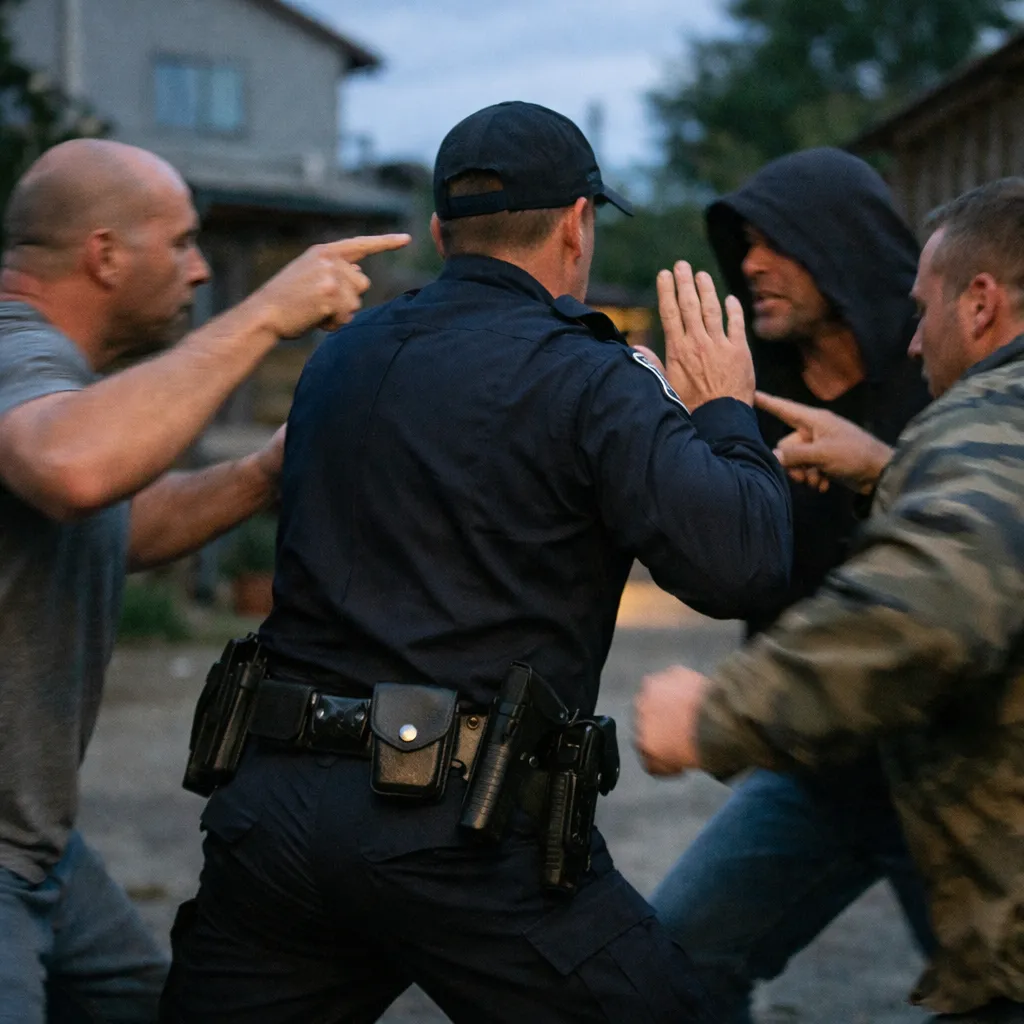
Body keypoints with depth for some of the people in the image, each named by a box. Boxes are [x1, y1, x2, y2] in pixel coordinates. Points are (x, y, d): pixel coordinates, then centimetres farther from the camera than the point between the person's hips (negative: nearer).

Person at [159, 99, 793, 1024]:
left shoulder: (340, 359, 14)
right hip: (469, 833, -6)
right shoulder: (581, 379, -5)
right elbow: (741, 565, -15)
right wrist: (726, 412, 4)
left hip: (274, 804, 6)